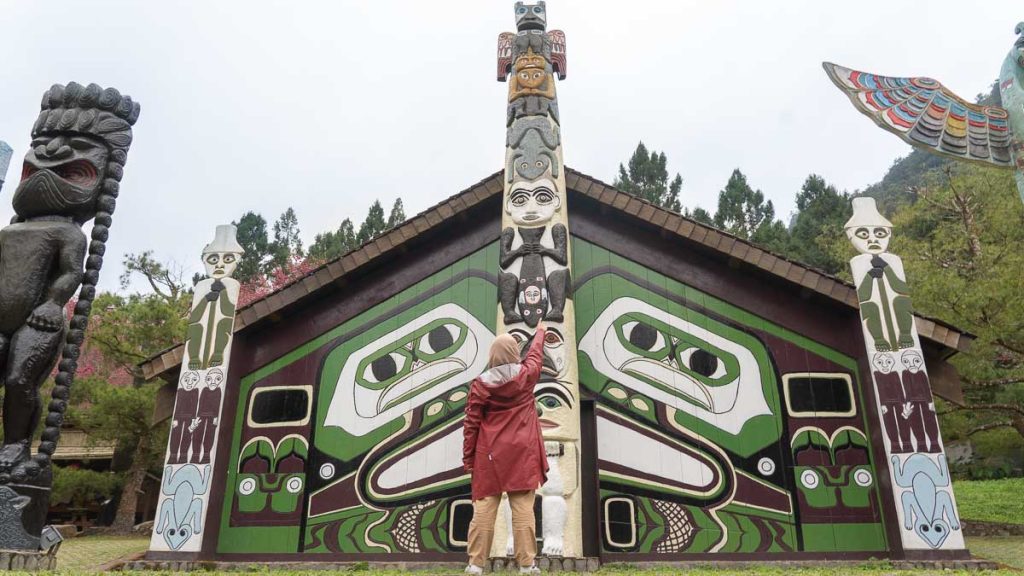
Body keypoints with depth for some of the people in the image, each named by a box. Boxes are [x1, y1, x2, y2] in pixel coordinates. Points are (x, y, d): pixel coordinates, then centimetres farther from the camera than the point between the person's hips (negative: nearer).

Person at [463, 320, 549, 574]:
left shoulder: (480, 384, -5)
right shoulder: (526, 375, -2)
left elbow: (471, 425, -2)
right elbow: (535, 353, 21)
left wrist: (468, 459, 6)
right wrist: (540, 332, 40)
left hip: (490, 456, 0)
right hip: (522, 454, 0)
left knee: (484, 509, 4)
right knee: (523, 509, 2)